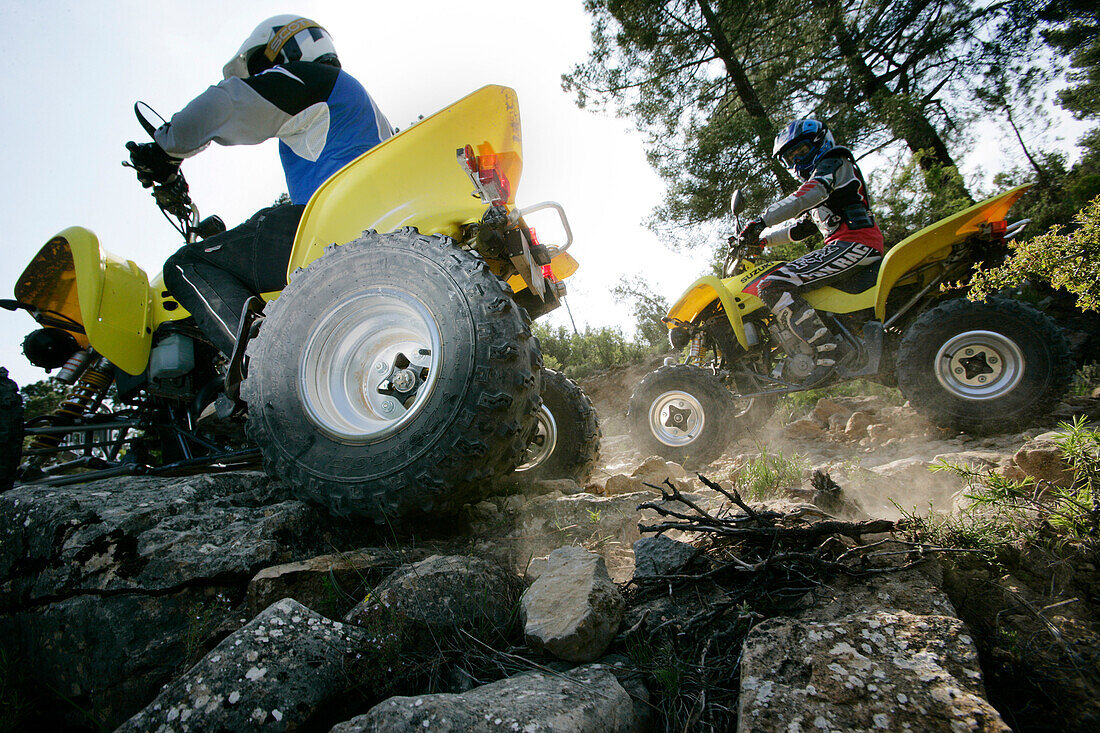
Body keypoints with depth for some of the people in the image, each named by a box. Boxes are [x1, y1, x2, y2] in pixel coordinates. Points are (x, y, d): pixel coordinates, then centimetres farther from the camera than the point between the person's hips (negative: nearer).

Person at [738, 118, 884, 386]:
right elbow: (800, 228, 31)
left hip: (853, 244, -11)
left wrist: (762, 219, -24)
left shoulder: (834, 163, 5)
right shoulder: (818, 178, 34)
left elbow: (807, 196, -17)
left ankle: (826, 351, -30)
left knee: (773, 286, -24)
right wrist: (761, 239, 22)